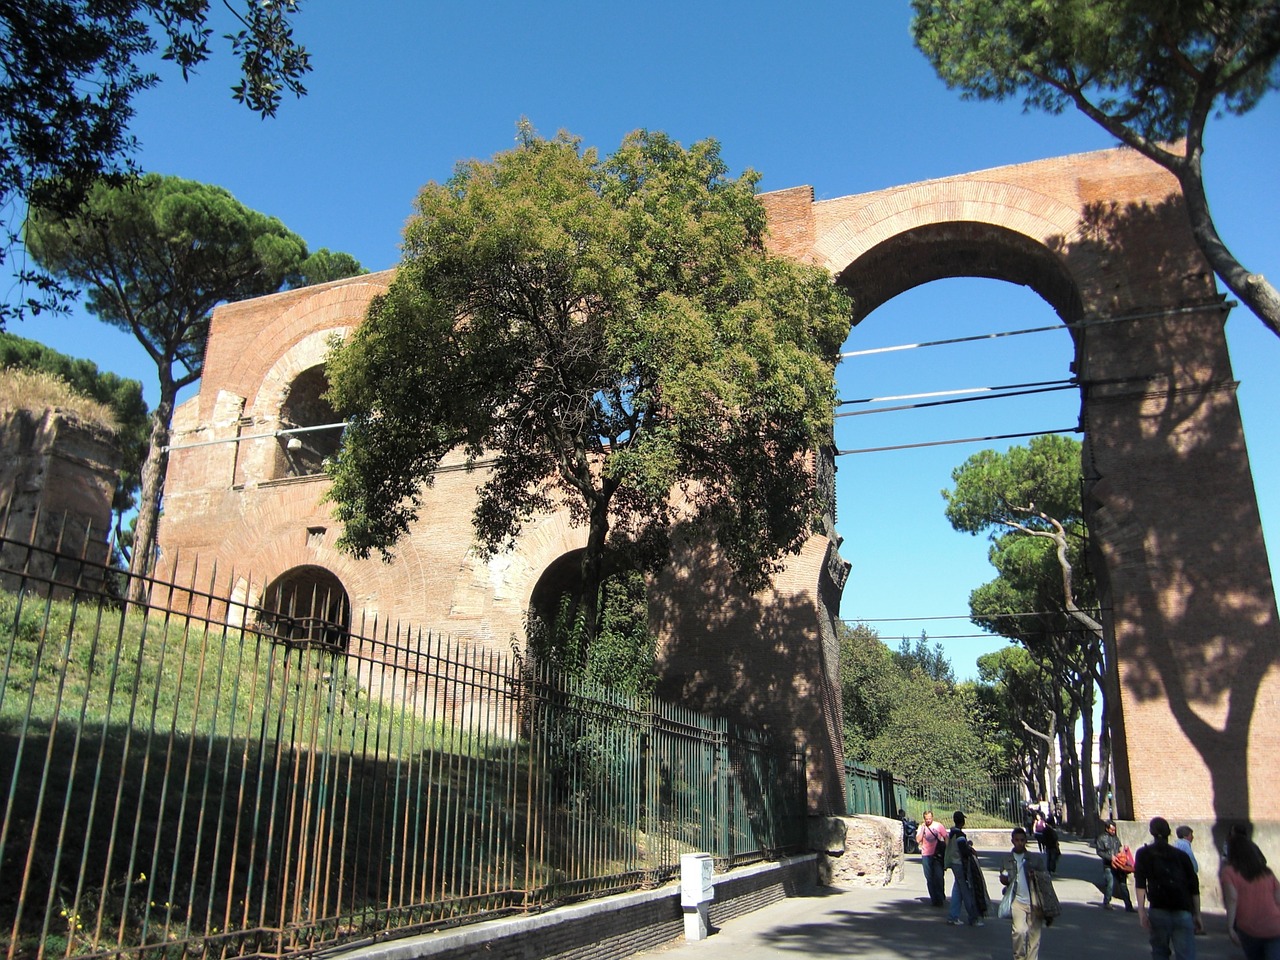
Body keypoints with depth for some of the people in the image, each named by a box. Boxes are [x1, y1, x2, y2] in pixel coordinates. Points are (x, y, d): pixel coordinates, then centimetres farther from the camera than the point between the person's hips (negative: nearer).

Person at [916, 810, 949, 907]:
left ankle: (940, 898, 4)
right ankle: (934, 898, 13)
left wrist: (947, 851, 0)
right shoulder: (921, 827, 6)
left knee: (938, 876, -10)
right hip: (926, 855, 2)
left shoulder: (938, 826, 1)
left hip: (938, 855, -2)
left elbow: (946, 838, 6)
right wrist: (922, 829, -10)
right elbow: (918, 840, -4)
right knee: (929, 878, 3)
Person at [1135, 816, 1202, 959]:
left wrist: (1141, 910, -8)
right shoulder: (1181, 855, 14)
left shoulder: (1144, 854, 9)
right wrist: (1197, 915, 17)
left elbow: (1140, 884, -4)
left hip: (1159, 911, -1)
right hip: (1183, 912, 1)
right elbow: (1194, 888, 11)